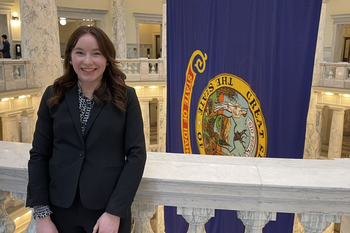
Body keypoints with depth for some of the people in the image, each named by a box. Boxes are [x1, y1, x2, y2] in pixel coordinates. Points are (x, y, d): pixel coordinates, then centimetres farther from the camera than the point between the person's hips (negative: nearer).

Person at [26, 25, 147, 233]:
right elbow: (39, 155, 1)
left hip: (110, 210, -2)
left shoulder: (125, 97, -5)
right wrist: (42, 214, -5)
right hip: (61, 209, 2)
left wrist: (115, 212, -13)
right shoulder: (54, 96, 1)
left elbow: (136, 154, -8)